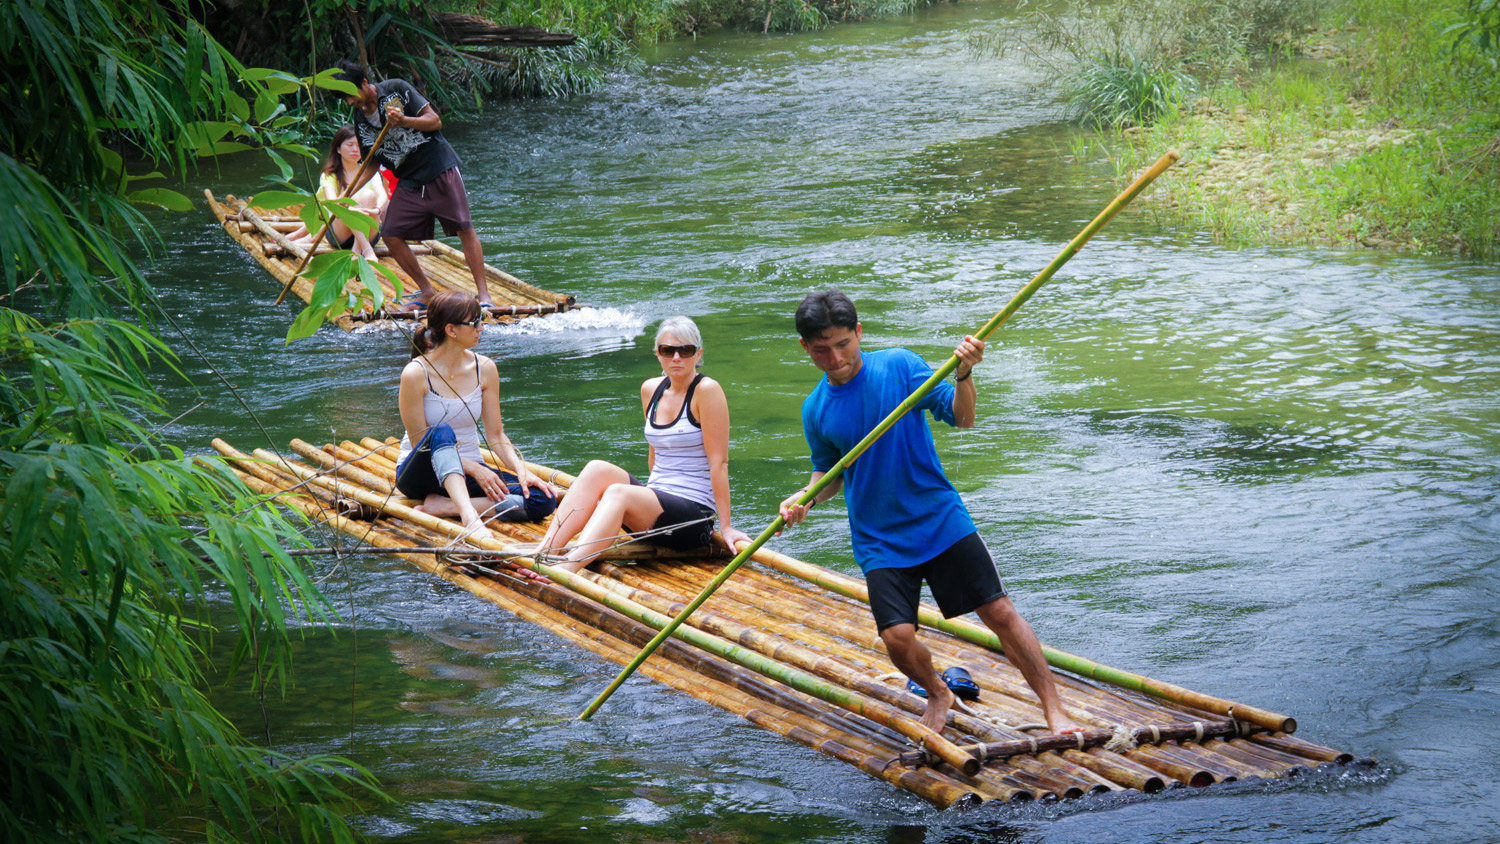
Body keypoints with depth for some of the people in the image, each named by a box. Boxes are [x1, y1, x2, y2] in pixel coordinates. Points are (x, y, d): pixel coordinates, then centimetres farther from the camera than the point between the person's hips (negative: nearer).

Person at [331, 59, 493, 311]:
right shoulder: (361, 119, 7)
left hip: (440, 168, -6)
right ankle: (427, 292, 9)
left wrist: (403, 121, -27)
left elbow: (435, 121, -11)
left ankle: (483, 293, -6)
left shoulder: (397, 90, -8)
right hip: (408, 182, 6)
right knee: (391, 236, -3)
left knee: (465, 229, -10)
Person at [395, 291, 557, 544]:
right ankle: (468, 514, -56)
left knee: (543, 500, -20)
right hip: (421, 473, -5)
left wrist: (522, 471, -15)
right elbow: (420, 442, -15)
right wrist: (475, 469, -25)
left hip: (468, 472, 5)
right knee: (442, 432, -38)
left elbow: (496, 434, 3)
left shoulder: (484, 369, 1)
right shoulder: (415, 374, -15)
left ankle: (445, 506, -28)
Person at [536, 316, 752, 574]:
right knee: (598, 469, -18)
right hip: (654, 503, 7)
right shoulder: (651, 389, 11)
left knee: (618, 492, -31)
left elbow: (719, 463, -12)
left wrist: (725, 527, -13)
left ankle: (567, 568, -54)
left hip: (695, 515, -7)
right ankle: (544, 553, -30)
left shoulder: (706, 390, -10)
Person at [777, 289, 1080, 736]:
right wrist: (806, 498, -5)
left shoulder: (898, 365, -8)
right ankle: (937, 694, 18)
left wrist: (963, 375, -30)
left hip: (941, 519, -1)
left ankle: (1054, 711, 6)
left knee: (999, 612, -3)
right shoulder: (815, 409, 0)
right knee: (897, 637, -13)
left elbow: (961, 418, -11)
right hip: (878, 538, 1)